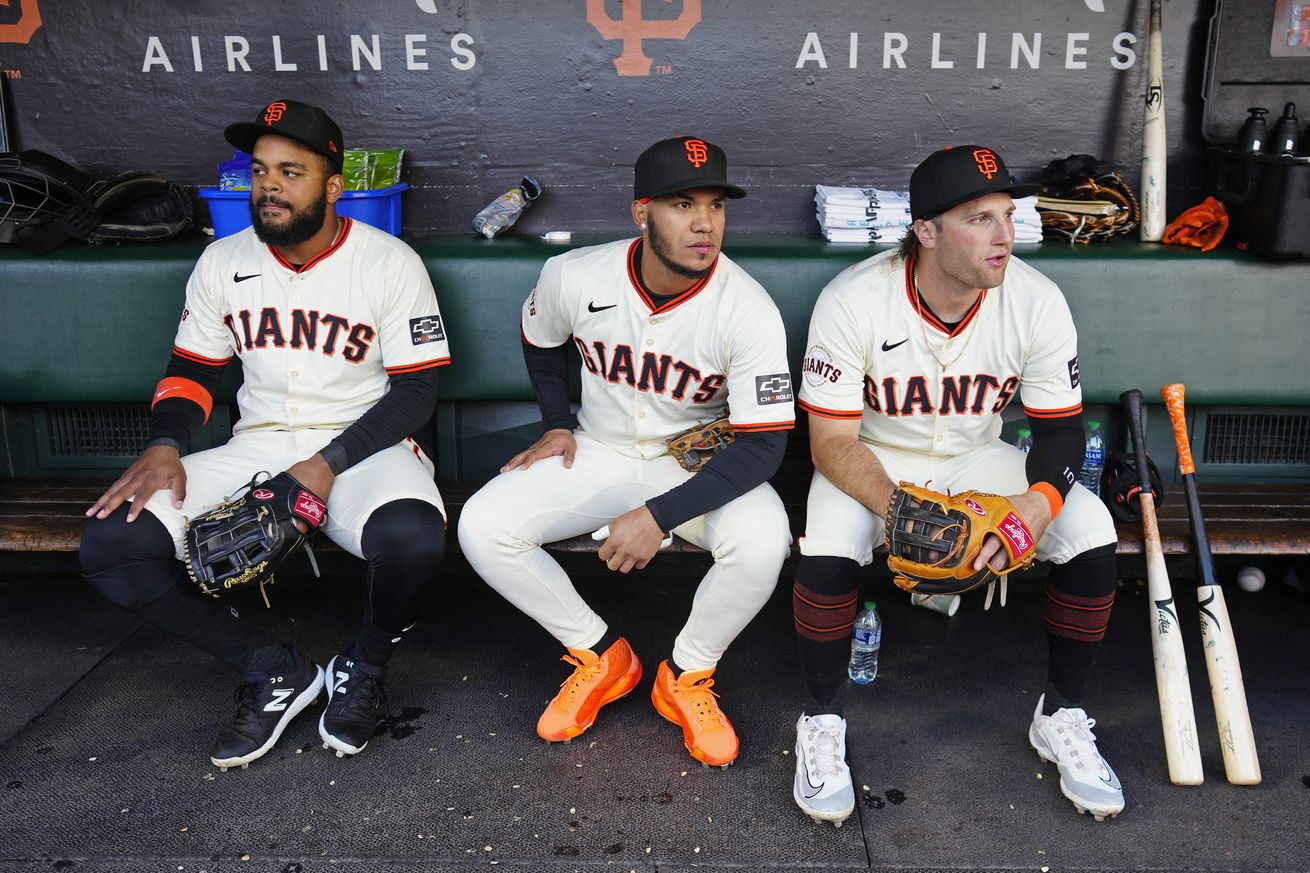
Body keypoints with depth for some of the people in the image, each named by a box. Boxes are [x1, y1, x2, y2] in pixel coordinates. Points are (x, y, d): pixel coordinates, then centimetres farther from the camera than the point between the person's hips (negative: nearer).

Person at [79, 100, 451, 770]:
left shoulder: (390, 264, -6)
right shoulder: (223, 262, 7)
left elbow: (416, 391, -8)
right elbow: (192, 369, 14)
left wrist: (328, 465, -19)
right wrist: (164, 447, -7)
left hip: (361, 446, -4)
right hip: (256, 449, 4)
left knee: (413, 539, -38)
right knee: (110, 545, -16)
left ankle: (365, 668, -2)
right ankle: (272, 671, 0)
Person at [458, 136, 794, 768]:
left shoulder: (748, 311, -22)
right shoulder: (574, 277, -14)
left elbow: (763, 447, -23)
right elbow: (540, 340, 11)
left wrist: (659, 516, -30)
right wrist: (557, 424, 3)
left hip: (700, 466, -2)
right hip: (597, 454, 3)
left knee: (762, 543, -32)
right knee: (482, 527, -18)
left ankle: (686, 676, -1)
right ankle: (600, 656, 4)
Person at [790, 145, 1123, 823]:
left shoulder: (1037, 302, -15)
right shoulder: (852, 301, -24)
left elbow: (1061, 428, -7)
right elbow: (831, 441, -21)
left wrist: (1039, 502, -29)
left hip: (976, 458, 3)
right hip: (872, 463, -3)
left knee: (1092, 532, -19)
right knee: (828, 547, -33)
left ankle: (1060, 715, 4)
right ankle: (822, 721, -7)